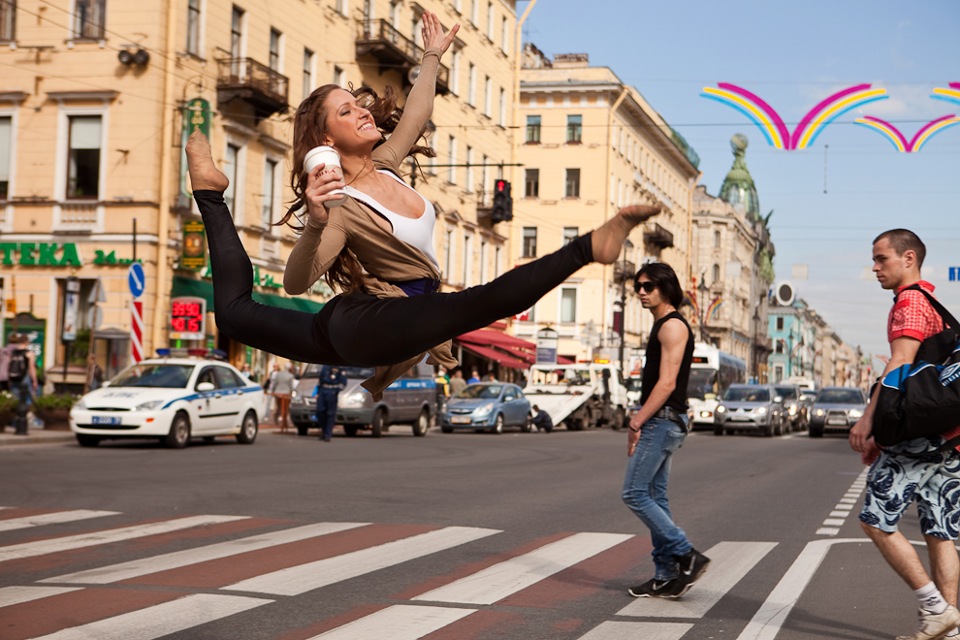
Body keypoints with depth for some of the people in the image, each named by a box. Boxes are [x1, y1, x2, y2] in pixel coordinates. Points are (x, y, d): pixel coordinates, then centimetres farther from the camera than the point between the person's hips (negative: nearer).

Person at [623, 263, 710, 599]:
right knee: (655, 497, 9)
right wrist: (639, 420, 17)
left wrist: (636, 422, -19)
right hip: (660, 421, 10)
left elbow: (666, 383, -20)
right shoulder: (662, 326, 19)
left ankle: (686, 555, -8)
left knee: (634, 493, -11)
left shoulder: (673, 326, -13)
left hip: (663, 420, -10)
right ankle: (667, 575, 11)